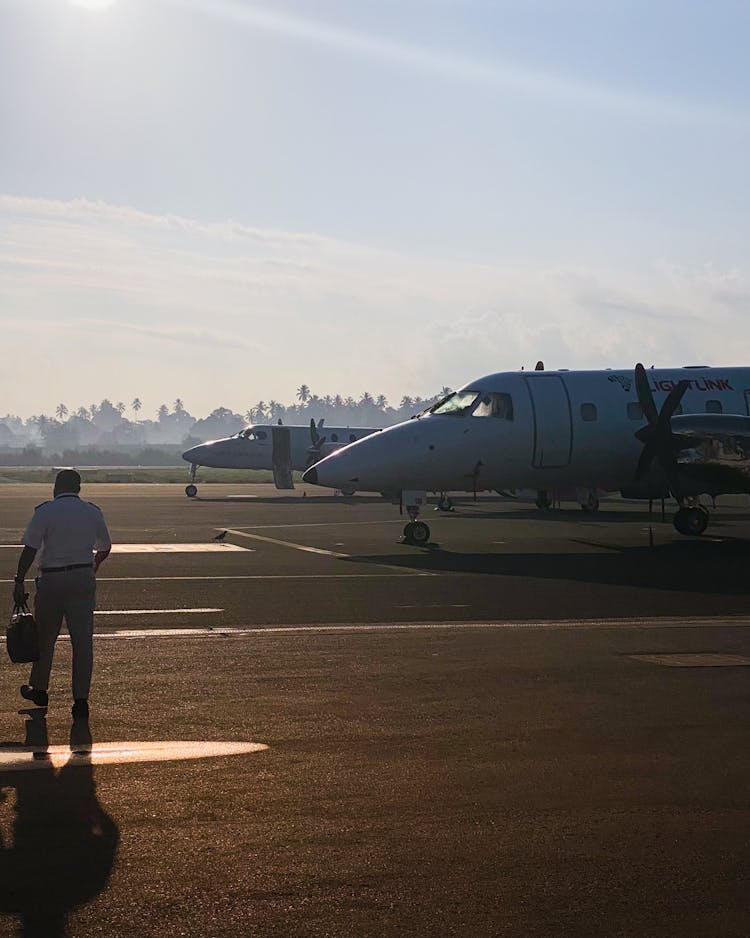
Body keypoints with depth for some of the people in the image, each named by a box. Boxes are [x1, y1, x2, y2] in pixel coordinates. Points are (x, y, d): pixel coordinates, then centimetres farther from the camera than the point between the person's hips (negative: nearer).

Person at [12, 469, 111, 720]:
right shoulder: (93, 512, 5)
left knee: (45, 637, 14)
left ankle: (39, 690, 30)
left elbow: (30, 549, -10)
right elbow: (105, 548, 15)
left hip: (52, 579, -2)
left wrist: (19, 581, -4)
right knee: (83, 640, 3)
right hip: (84, 578, 2)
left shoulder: (45, 511, -7)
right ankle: (81, 699, 0)